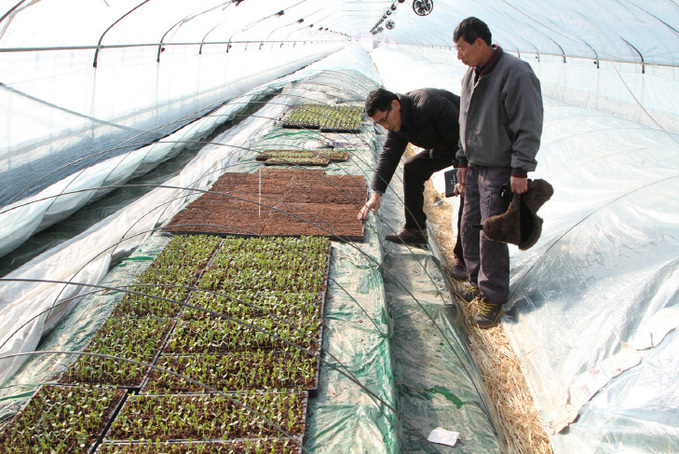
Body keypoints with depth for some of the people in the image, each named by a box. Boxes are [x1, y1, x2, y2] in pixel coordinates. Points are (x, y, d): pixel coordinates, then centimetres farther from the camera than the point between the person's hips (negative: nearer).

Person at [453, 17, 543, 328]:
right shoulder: (470, 75, 9)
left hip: (500, 170, -8)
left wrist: (520, 170, -20)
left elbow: (528, 127, -18)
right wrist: (463, 160, 20)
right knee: (470, 227, 11)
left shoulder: (515, 74, -17)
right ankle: (478, 283, 28)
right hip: (475, 166, 8)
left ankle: (493, 298, 6)